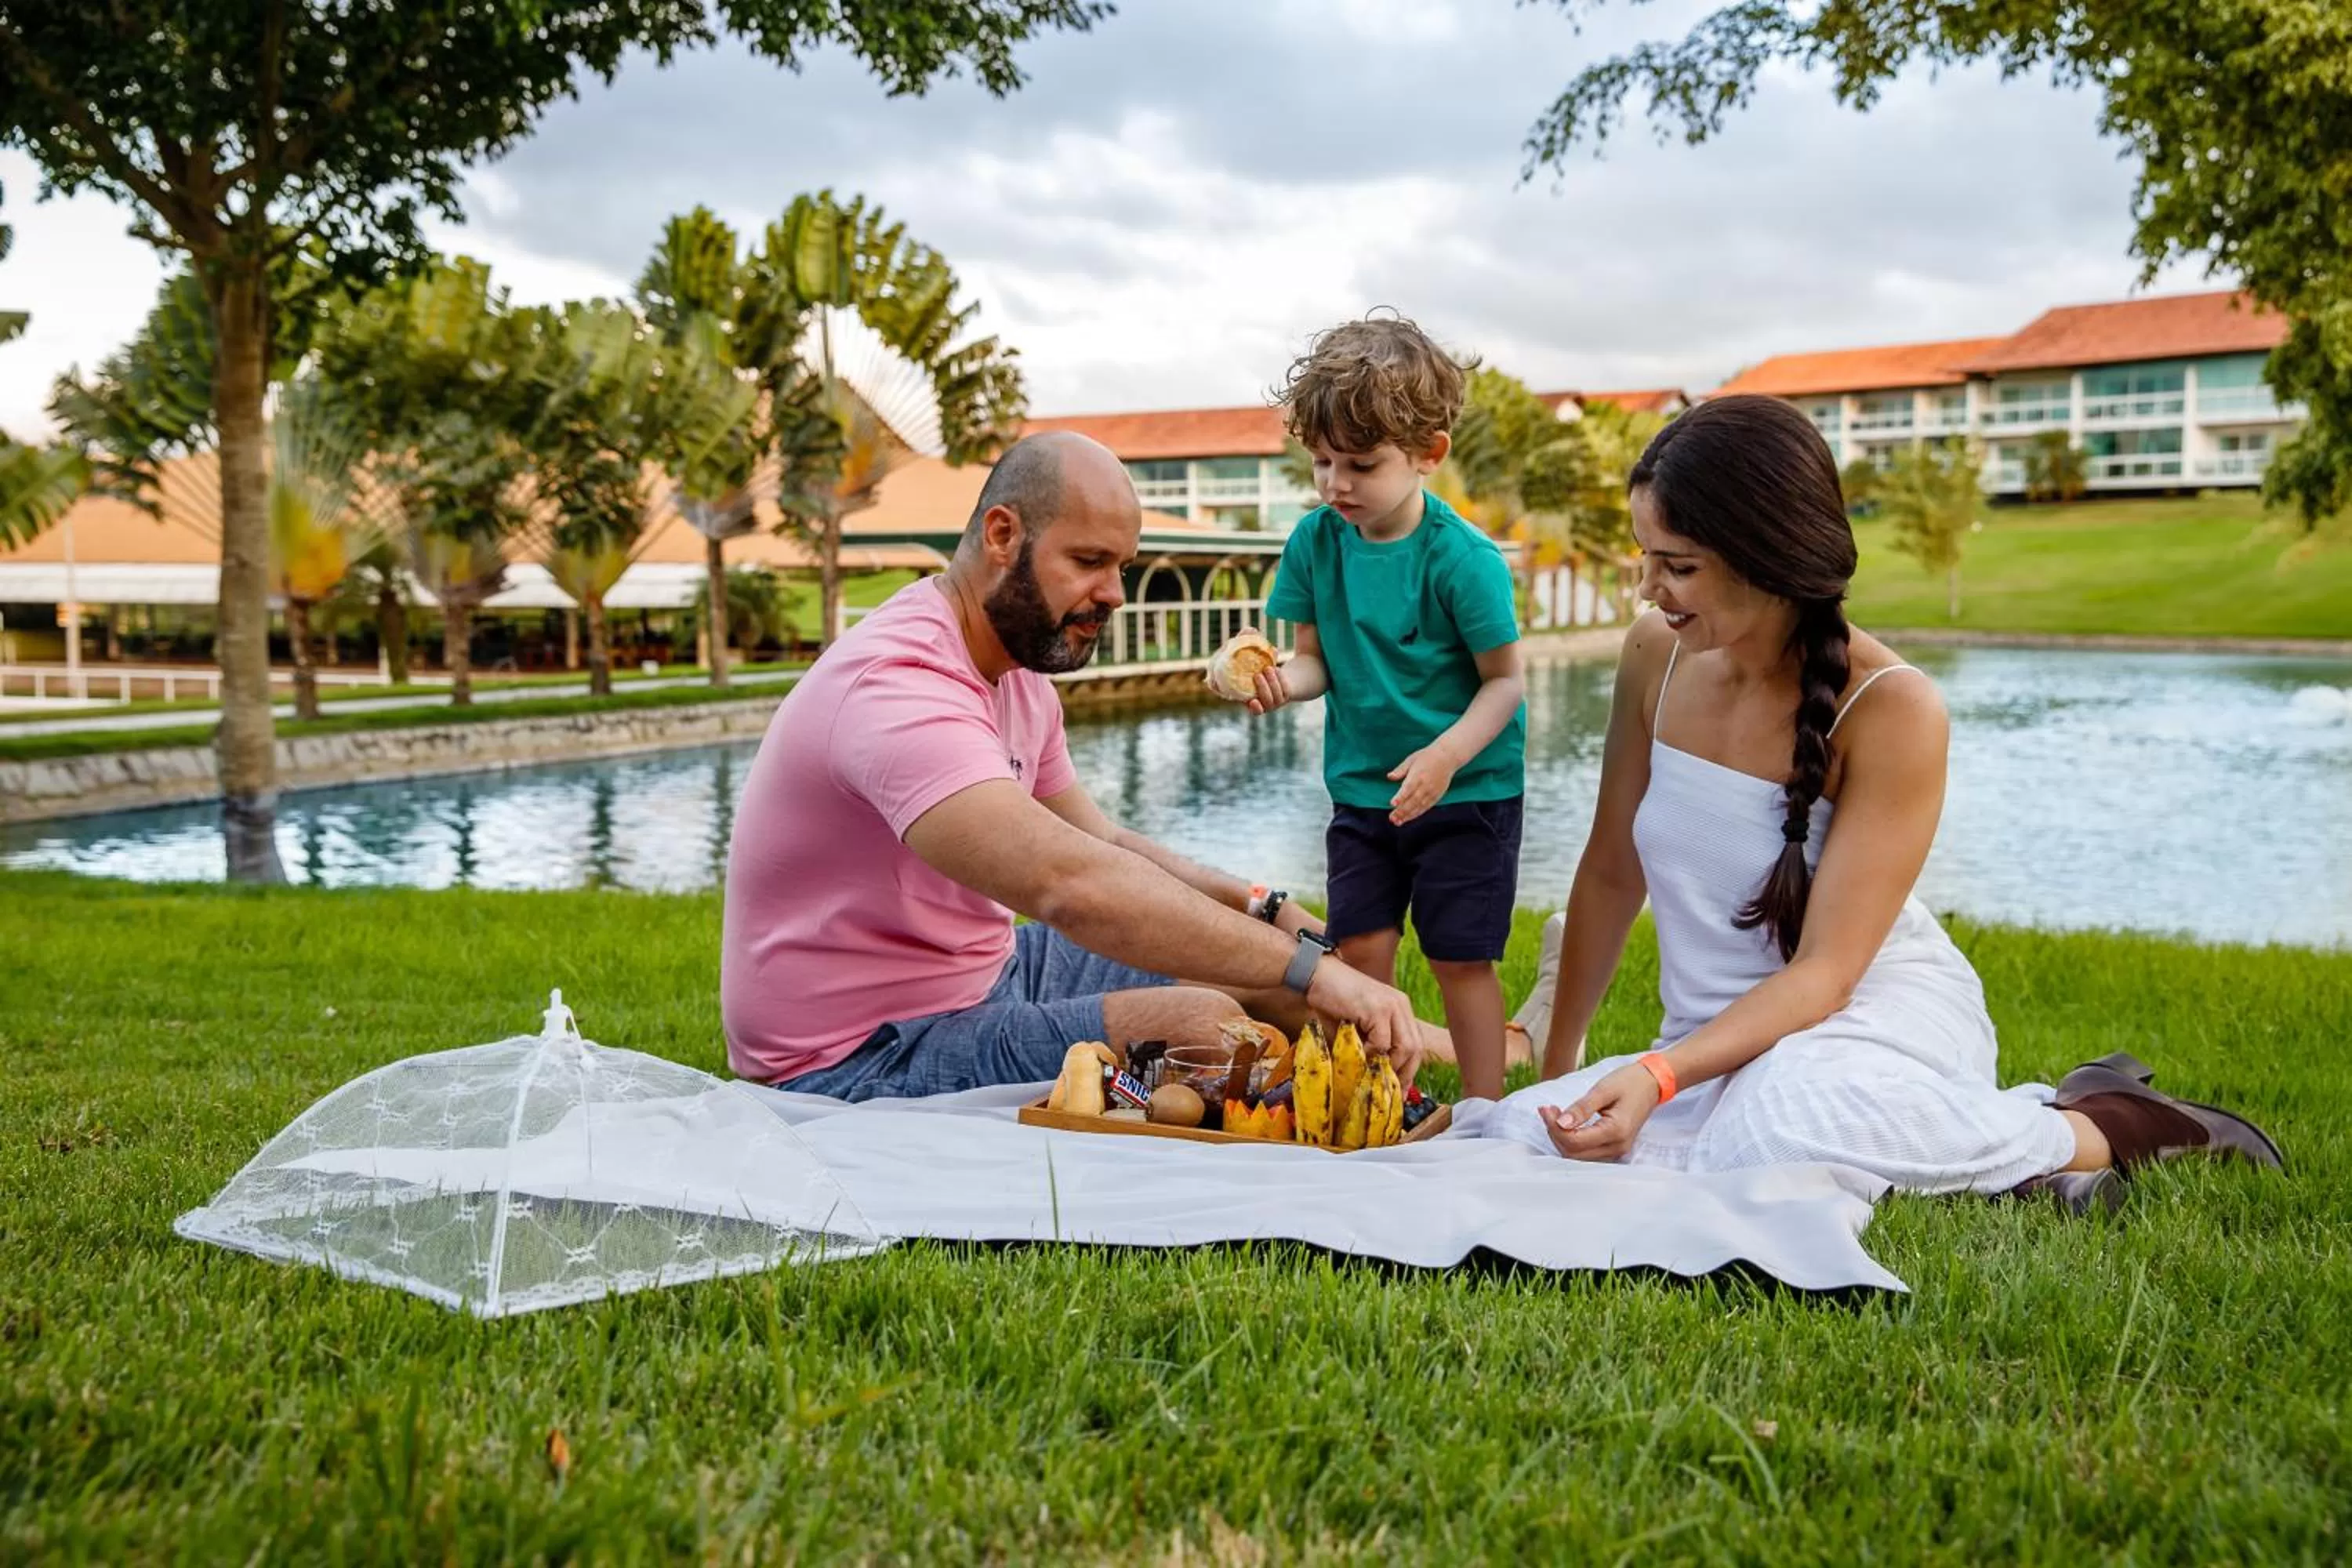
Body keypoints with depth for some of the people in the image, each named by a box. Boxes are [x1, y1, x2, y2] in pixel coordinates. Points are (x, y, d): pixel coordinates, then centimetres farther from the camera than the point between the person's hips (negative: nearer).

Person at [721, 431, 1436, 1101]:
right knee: (1203, 1026, -24)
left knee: (1259, 968, 5)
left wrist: (1264, 910, -4)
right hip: (860, 1058, -10)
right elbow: (1074, 883, -40)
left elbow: (1105, 843, 13)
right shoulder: (896, 688, -28)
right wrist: (1310, 967, -39)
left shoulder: (1019, 674, 8)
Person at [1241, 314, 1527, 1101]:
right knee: (1361, 950, 4)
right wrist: (1282, 680, -20)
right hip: (1360, 788, 4)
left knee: (1461, 959, 2)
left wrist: (1447, 755, -28)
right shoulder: (1315, 541, -4)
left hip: (1466, 791, -4)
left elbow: (1505, 679, -13)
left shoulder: (1463, 557, -18)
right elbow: (1318, 658, 3)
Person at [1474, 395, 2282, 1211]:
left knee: (1780, 1121, -41)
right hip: (1721, 1042, 6)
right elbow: (1610, 875, 8)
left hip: (1877, 1020, -6)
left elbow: (1824, 971, -18)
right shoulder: (1656, 655, -4)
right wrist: (1555, 1068, 14)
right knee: (1512, 1134, -21)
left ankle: (2093, 1127, -6)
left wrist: (1660, 1074, -32)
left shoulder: (1893, 711, -19)